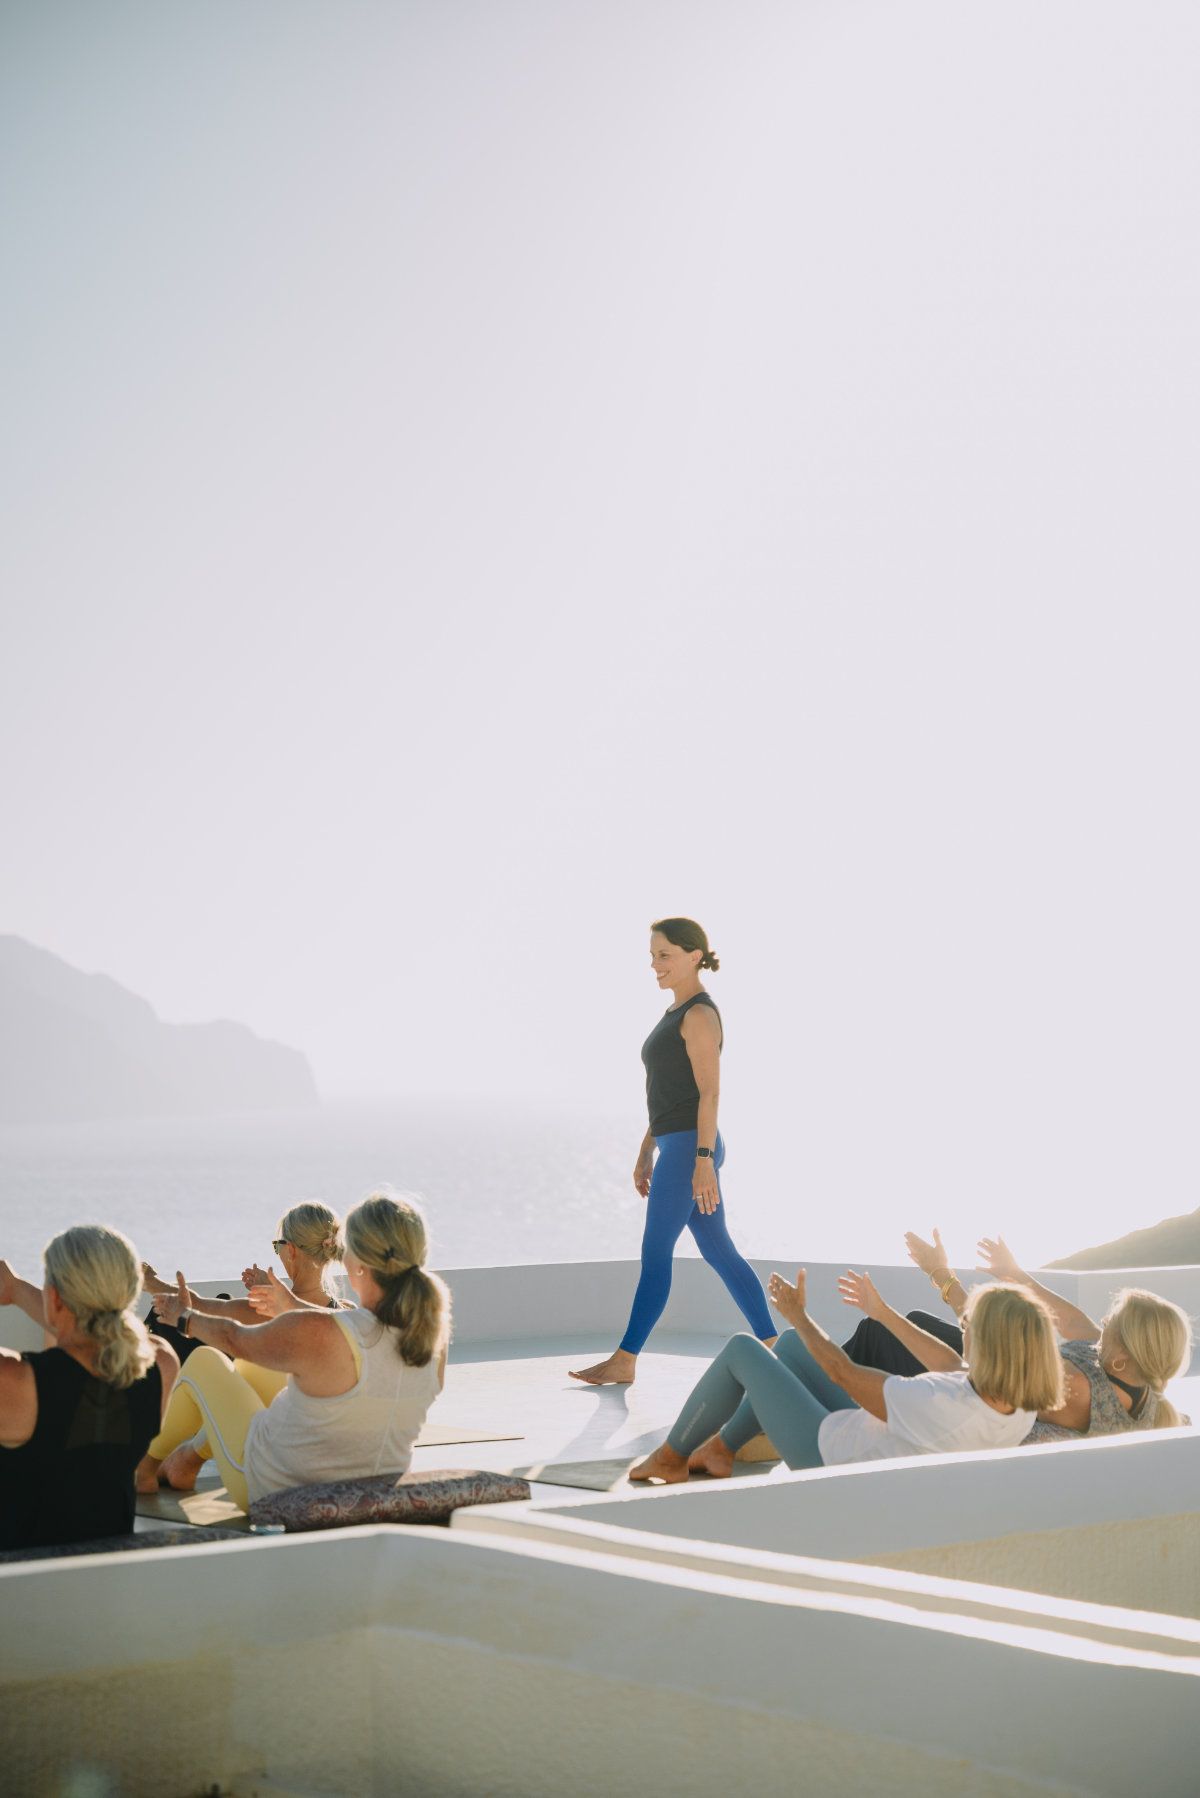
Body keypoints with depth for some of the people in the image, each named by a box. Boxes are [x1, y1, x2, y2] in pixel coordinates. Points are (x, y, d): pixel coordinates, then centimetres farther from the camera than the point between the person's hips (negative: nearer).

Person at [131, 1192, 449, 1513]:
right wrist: (291, 1304, 25)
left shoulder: (313, 1333, -31)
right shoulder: (434, 1337, -15)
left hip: (271, 1493, -5)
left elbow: (235, 1339, -9)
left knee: (204, 1360, 19)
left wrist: (185, 1318, 13)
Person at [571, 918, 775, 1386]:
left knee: (655, 1252, -6)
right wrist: (645, 1153, 21)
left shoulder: (700, 1014, -11)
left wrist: (703, 1161, -22)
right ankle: (772, 1347, 14)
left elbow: (710, 1092, -17)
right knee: (719, 1252, 10)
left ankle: (624, 1361, -2)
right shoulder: (675, 1013, 18)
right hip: (677, 1146, 10)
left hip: (689, 1146, -10)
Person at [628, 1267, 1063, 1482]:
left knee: (741, 1349, 9)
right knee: (792, 1343, 22)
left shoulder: (938, 1404, -41)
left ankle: (670, 1458, 28)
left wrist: (798, 1314, -9)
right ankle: (721, 1448, 32)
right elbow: (957, 1367, 2)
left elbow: (842, 1372, -25)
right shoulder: (1022, 1409, -20)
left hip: (827, 1455, -7)